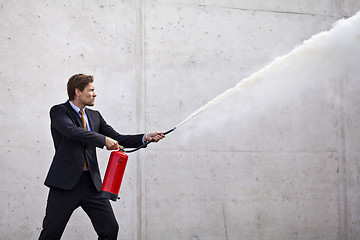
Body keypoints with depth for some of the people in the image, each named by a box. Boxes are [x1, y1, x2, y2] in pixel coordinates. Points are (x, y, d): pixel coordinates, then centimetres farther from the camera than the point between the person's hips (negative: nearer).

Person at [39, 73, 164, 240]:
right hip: (66, 182, -5)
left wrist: (146, 138, 0)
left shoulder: (95, 116, 15)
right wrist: (103, 140, -23)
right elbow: (72, 131, -23)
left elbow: (117, 139, 12)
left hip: (92, 183, 5)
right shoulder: (59, 111, -3)